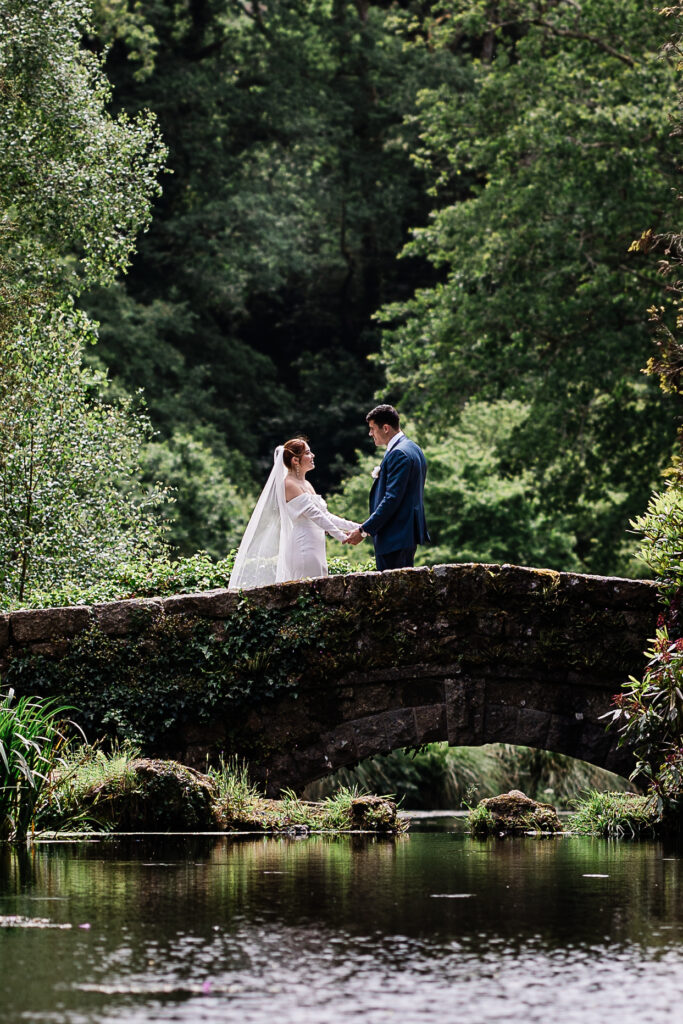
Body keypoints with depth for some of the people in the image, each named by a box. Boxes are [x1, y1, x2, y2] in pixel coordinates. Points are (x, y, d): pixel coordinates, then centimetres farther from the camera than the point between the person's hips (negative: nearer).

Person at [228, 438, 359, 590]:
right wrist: (341, 536, -18)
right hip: (302, 547, -9)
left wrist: (355, 527, 14)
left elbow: (325, 515, 20)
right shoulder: (288, 484, -11)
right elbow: (314, 514, -16)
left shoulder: (306, 485, 18)